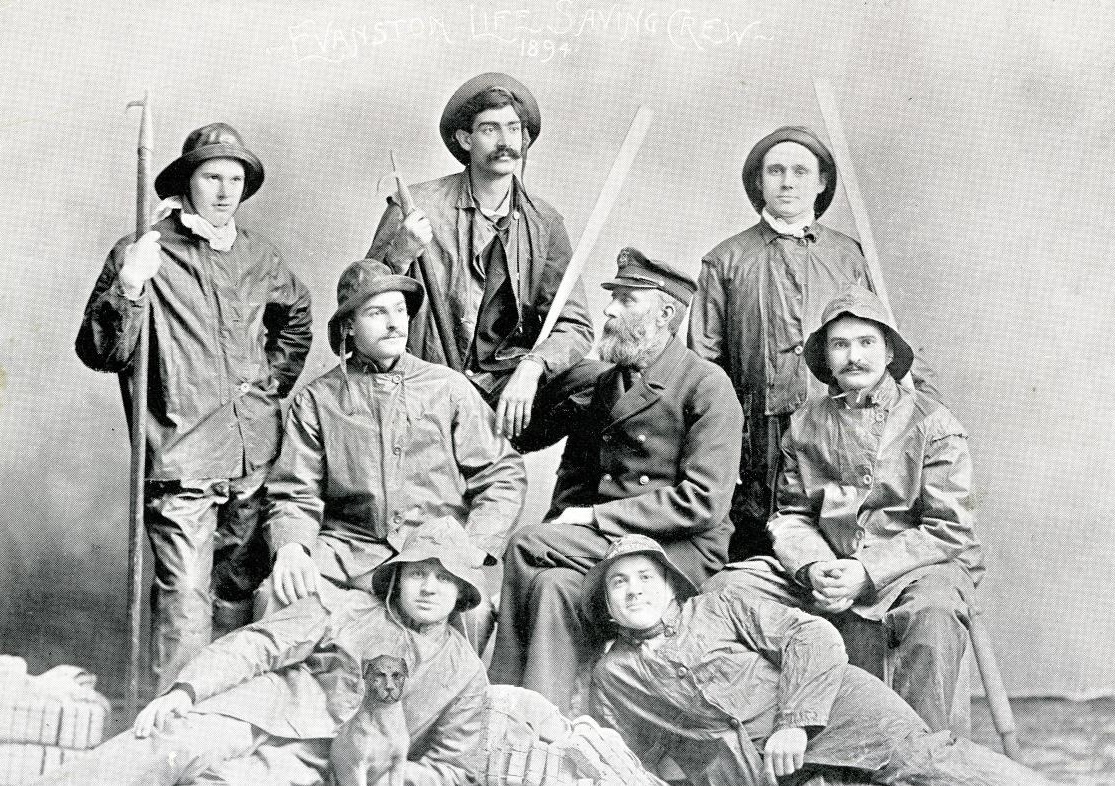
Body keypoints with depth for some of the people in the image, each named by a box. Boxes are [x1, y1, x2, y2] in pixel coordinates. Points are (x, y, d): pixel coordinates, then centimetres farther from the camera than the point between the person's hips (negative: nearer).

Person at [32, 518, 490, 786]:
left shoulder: (466, 675, 14)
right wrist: (185, 690, -13)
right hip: (263, 709, 1)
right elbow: (259, 644, 3)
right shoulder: (346, 610, 11)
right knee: (171, 749, -30)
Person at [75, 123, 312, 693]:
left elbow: (296, 314, 31)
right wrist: (128, 290, -25)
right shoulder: (141, 254, -4)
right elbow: (99, 354, -9)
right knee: (184, 597, -8)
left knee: (242, 587, 15)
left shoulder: (256, 255, 11)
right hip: (182, 458, -5)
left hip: (256, 457, 5)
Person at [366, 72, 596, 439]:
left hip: (508, 384, 3)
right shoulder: (417, 206, -1)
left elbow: (575, 326, 0)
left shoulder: (543, 223, 7)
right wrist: (400, 255, -20)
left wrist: (530, 367, -20)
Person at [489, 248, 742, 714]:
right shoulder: (605, 383, 17)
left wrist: (595, 517, -15)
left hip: (683, 551, -6)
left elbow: (703, 501, -14)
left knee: (526, 545, -22)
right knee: (551, 584, -27)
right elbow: (575, 474, 22)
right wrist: (565, 525, -1)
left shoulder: (707, 386, -5)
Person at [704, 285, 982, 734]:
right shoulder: (806, 424, 11)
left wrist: (867, 572, -18)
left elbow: (948, 530, -7)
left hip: (917, 566, -4)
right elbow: (791, 516, 12)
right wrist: (813, 567, -12)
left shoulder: (932, 424, -2)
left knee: (934, 607, -39)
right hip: (823, 571, 4)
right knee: (725, 588, -13)